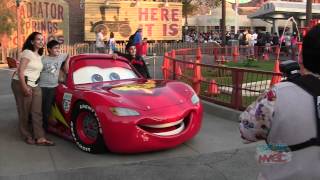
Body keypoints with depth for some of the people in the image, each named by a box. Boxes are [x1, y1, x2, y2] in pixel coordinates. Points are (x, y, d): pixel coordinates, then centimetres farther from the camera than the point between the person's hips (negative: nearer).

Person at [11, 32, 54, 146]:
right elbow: (20, 71, -15)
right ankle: (27, 136, 11)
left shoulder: (39, 55, 16)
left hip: (34, 85, 8)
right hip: (21, 83, -8)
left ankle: (40, 137, -3)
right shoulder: (27, 53, -9)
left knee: (37, 112, -1)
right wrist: (24, 87, -21)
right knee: (24, 112, -1)